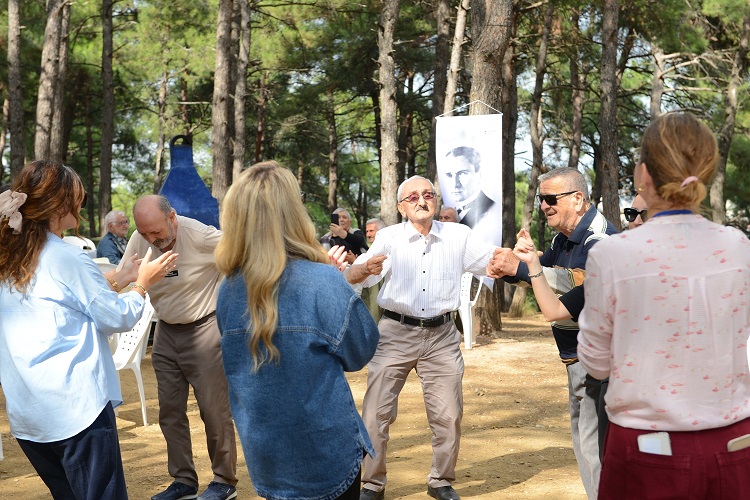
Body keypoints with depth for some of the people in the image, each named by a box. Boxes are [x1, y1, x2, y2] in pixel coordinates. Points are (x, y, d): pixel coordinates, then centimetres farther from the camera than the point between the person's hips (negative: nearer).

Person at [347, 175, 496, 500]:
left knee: (448, 415, 8)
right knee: (376, 412, -1)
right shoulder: (389, 237, -3)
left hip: (442, 336, 2)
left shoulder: (458, 235, 3)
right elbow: (352, 276, -11)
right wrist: (367, 268, -34)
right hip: (395, 333, -2)